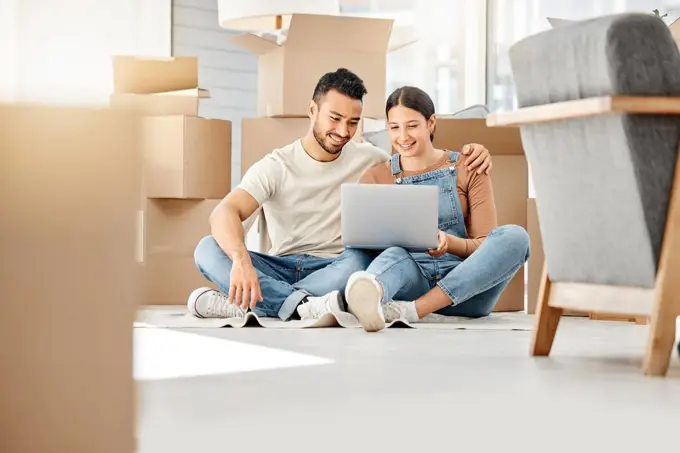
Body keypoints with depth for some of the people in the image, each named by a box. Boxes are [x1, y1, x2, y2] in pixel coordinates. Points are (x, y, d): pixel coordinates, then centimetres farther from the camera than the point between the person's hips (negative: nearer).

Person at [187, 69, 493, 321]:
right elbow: (225, 213, -17)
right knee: (208, 249, -26)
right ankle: (301, 305, -44)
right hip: (282, 266, 0)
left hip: (335, 270, 0)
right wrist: (240, 259, -39)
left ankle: (246, 303, -37)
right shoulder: (275, 167, -1)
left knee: (360, 260, -35)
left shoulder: (368, 160, 7)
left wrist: (470, 155, -9)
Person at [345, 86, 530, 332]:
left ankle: (414, 310, -40)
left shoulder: (468, 170, 9)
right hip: (411, 280, 0)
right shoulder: (375, 178, 13)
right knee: (395, 254, -34)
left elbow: (486, 244, 3)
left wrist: (449, 243, -20)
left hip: (465, 288, 1)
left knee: (514, 235, -27)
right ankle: (370, 295, -73)